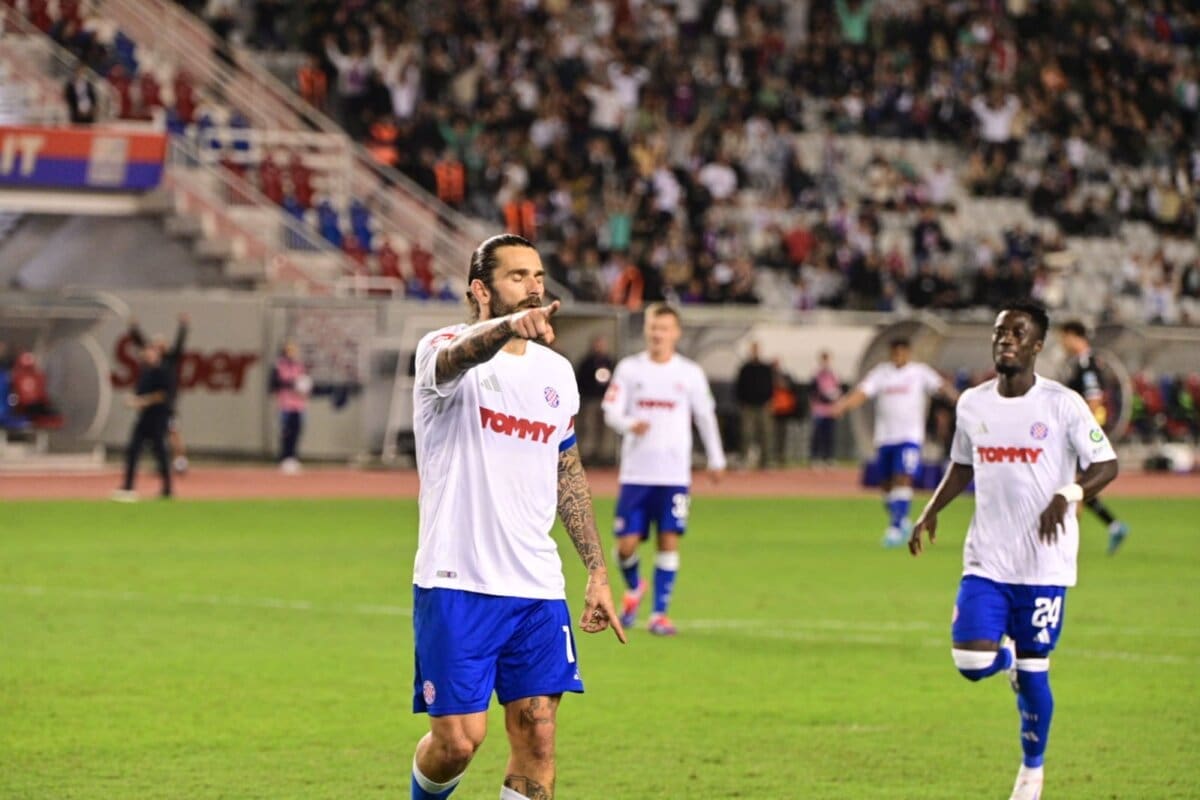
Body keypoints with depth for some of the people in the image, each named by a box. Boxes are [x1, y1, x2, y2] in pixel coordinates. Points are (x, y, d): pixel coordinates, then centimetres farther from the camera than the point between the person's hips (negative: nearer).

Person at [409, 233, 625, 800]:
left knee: (537, 737, 0)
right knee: (458, 739, -5)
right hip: (455, 583, -5)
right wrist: (512, 324, -56)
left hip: (537, 588, 5)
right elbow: (460, 355, -33)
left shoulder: (557, 372, 12)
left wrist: (597, 570, 17)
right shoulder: (444, 350, -7)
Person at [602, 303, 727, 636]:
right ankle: (633, 587, 29)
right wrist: (630, 425, -23)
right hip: (635, 471, 0)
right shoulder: (629, 368, 3)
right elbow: (611, 411, -1)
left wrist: (716, 459, 19)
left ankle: (660, 613, 3)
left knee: (669, 541, -6)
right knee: (627, 543, -3)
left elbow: (706, 417, 14)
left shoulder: (690, 373, 5)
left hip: (675, 474, 0)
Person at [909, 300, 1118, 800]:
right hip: (986, 561, 3)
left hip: (1044, 565, -3)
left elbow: (1106, 464, -7)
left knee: (1032, 670, 1)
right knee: (971, 663, -12)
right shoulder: (972, 404, 6)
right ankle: (1008, 658, 26)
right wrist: (931, 511, 6)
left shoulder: (1062, 405, -8)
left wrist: (1068, 495, -25)